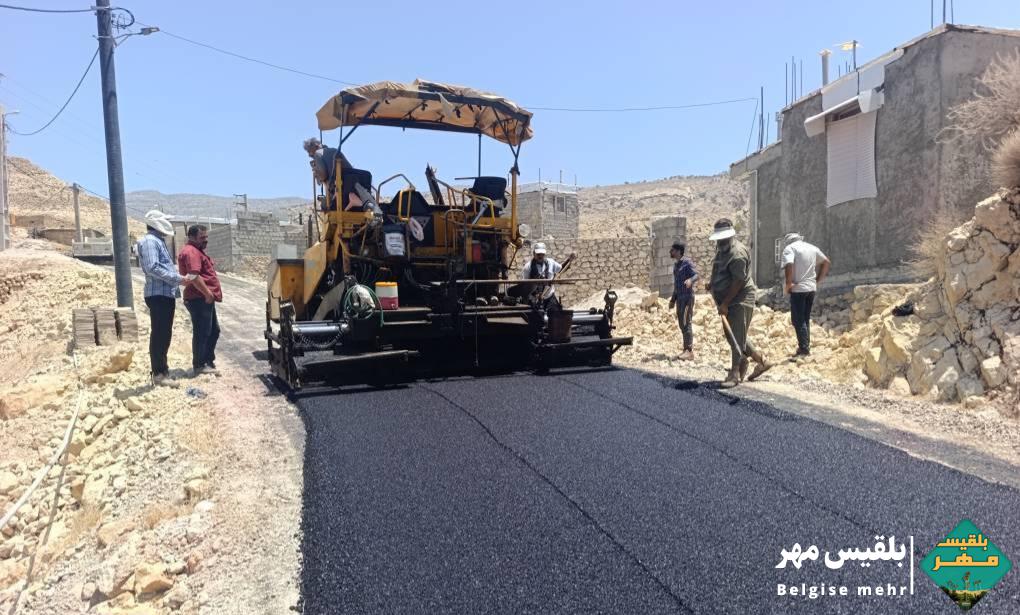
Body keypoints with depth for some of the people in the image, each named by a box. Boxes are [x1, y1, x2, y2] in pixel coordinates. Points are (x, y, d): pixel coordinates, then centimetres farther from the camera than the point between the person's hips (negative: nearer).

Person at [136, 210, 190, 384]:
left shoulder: (158, 241, 21)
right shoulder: (149, 241, -10)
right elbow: (153, 267, -21)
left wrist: (177, 278, 12)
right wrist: (177, 278, -19)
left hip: (166, 293, 10)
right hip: (158, 294, -10)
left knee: (164, 333, 15)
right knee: (159, 334, -7)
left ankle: (162, 368, 23)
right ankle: (158, 373, -3)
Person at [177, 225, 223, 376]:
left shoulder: (198, 251, 21)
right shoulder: (191, 252, -14)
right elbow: (194, 276, -25)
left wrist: (210, 294, 21)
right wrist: (208, 293, -24)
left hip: (205, 299, 11)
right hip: (199, 299, -11)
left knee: (213, 331, 16)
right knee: (202, 332, -4)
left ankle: (208, 361, 24)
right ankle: (199, 365, 3)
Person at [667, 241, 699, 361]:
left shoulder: (687, 262, -8)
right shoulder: (676, 265, 17)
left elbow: (696, 275, -21)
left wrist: (690, 280, -43)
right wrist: (673, 299, 24)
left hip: (687, 297, -9)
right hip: (679, 298, 9)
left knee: (686, 323, -12)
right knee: (682, 324, 9)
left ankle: (689, 351, -13)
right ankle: (686, 349, 15)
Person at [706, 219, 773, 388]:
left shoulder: (737, 253, -19)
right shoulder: (722, 250, 13)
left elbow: (738, 281, -22)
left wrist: (725, 303, -22)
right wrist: (711, 283, 9)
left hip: (740, 301, -10)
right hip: (728, 301, 10)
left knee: (737, 338, -7)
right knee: (732, 335, 15)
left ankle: (735, 374, -1)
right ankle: (761, 361, 27)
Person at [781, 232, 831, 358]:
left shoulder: (789, 248, -5)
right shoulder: (812, 248, 16)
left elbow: (789, 265, -22)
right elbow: (827, 263, 21)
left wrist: (788, 284, -12)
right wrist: (818, 280, 19)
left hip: (798, 288, -7)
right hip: (812, 288, 7)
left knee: (798, 320, -3)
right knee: (805, 319, 14)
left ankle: (804, 349, -7)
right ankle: (806, 348, 18)